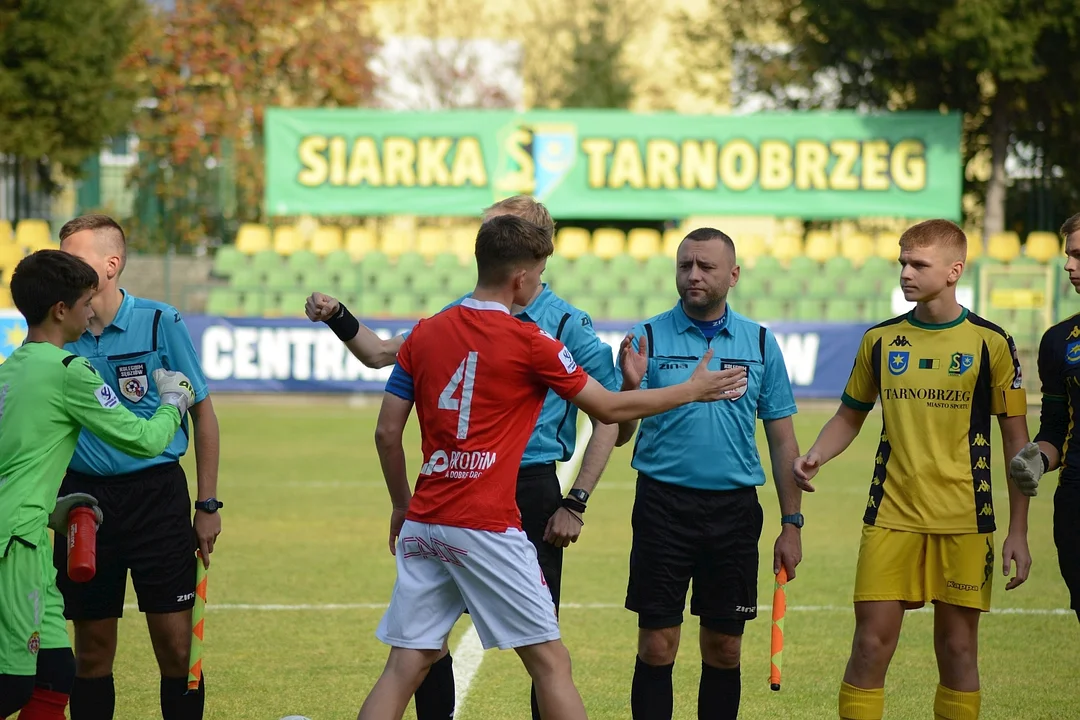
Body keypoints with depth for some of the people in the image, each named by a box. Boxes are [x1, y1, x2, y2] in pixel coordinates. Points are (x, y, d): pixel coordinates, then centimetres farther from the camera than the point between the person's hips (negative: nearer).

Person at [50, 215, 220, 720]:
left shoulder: (160, 323, -5)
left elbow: (202, 414, 2)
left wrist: (208, 505, 0)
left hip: (156, 494, -2)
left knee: (176, 647, -2)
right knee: (92, 652, 7)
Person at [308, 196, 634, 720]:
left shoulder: (567, 326, -6)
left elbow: (610, 421, -4)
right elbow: (381, 354, 15)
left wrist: (575, 504, -9)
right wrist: (337, 318, -4)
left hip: (531, 490, -5)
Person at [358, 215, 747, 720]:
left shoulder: (423, 335, 8)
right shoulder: (529, 342, -6)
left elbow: (387, 432, 10)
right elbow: (609, 409, 4)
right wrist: (693, 390, 16)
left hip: (423, 523, 5)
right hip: (487, 528, -5)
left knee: (405, 667, 6)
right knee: (550, 662, 4)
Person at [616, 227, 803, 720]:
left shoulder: (760, 343, 6)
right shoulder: (648, 338, 1)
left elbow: (781, 440, 9)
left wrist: (791, 524, 4)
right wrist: (630, 387, -23)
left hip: (734, 508, 2)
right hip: (663, 504, -2)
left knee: (724, 650, 6)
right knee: (656, 646, -3)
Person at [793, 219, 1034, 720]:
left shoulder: (990, 343, -1)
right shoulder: (880, 340, 6)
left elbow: (1016, 439, 2)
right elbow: (849, 416, 18)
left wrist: (1018, 532, -2)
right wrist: (815, 458, -4)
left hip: (964, 522, -2)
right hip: (890, 518, 2)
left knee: (958, 650, 2)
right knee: (871, 646, -4)